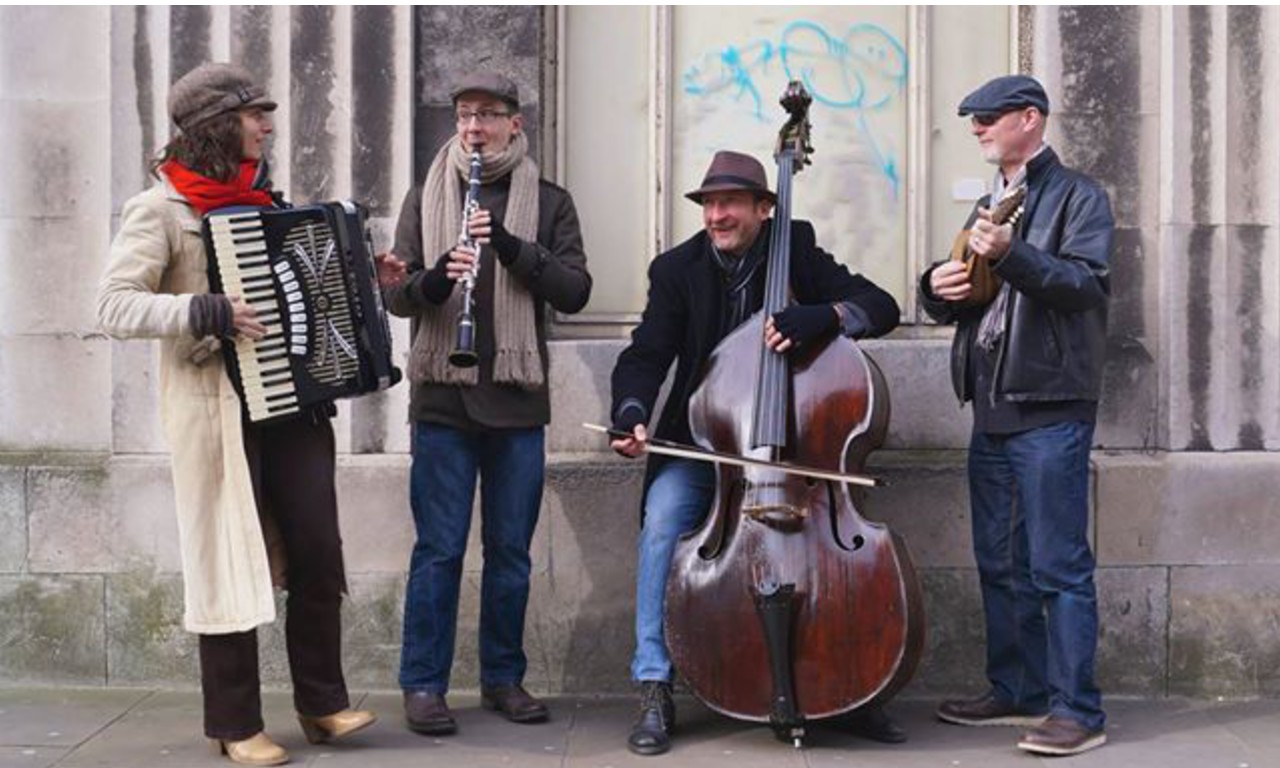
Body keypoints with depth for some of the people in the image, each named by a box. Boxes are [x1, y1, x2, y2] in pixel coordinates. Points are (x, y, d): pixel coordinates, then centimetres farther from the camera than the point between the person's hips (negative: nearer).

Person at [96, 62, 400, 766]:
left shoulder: (262, 201, 16)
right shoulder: (161, 209, -5)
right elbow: (114, 307, -15)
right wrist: (207, 313, -25)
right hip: (216, 409, -6)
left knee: (318, 555, 4)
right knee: (230, 562, 0)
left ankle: (322, 701, 17)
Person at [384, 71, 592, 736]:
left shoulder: (548, 202, 8)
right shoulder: (427, 197, 9)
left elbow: (574, 292, -3)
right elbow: (395, 294, 5)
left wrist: (512, 246, -16)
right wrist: (434, 280, -17)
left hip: (517, 398, 1)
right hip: (443, 396, -1)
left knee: (510, 549, 8)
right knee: (439, 548, 1)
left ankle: (504, 677, 21)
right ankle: (423, 684, 11)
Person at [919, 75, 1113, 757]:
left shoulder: (1077, 196, 0)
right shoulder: (988, 205, 22)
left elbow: (1086, 285, -14)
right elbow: (960, 302, 23)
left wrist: (1011, 255, -26)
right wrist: (940, 288, 1)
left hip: (1050, 411, -8)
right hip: (991, 411, 8)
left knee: (1058, 567, -8)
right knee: (1001, 565, 12)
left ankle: (1078, 711, -2)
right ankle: (1019, 694, 22)